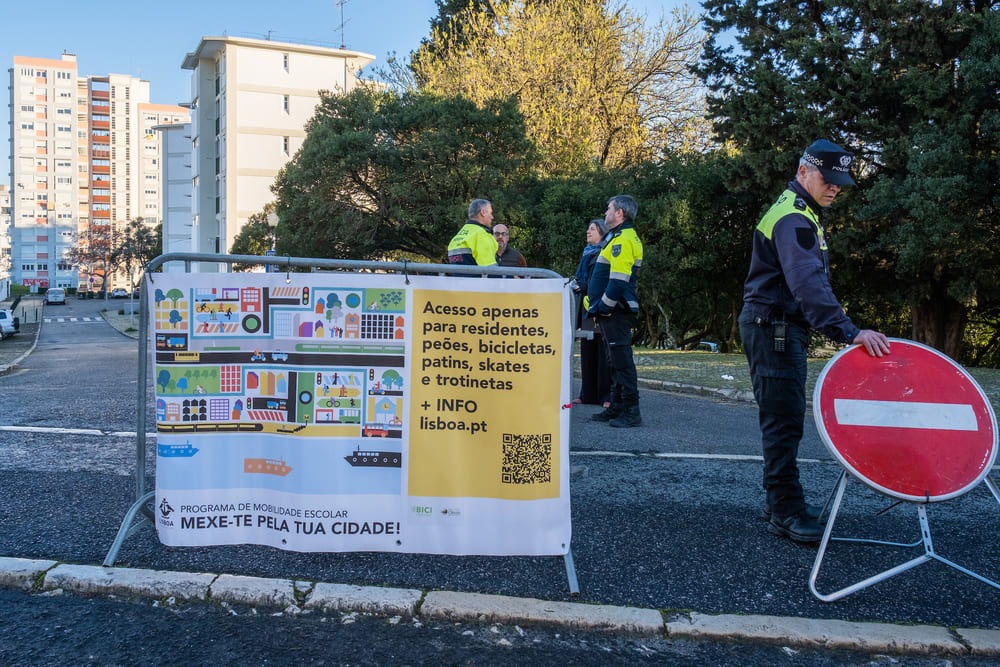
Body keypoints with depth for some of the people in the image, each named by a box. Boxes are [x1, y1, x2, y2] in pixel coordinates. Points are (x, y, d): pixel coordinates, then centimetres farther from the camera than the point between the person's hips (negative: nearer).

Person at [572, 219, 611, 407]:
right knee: (587, 350, 8)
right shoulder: (587, 253, 20)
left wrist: (586, 287, -19)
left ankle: (607, 396, -4)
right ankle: (588, 394, 13)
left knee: (603, 351, -7)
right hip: (587, 307, 9)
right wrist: (576, 284, 12)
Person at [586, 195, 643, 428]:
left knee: (622, 360, -9)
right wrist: (600, 308, 19)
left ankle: (631, 411, -7)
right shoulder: (619, 237, 20)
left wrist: (604, 306, -17)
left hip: (615, 312, -11)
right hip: (612, 312, 11)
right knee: (616, 360, 14)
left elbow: (619, 280, -22)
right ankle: (617, 408, 21)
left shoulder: (623, 239, -14)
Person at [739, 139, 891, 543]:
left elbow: (813, 279, 21)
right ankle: (786, 513, -4)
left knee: (786, 418, 16)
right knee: (784, 420, -9)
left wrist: (840, 327, 14)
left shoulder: (801, 214, 17)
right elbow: (808, 283, -34)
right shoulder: (792, 219, -19)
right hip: (772, 328, -11)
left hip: (784, 328, 11)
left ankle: (780, 500, 26)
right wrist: (847, 330, -43)